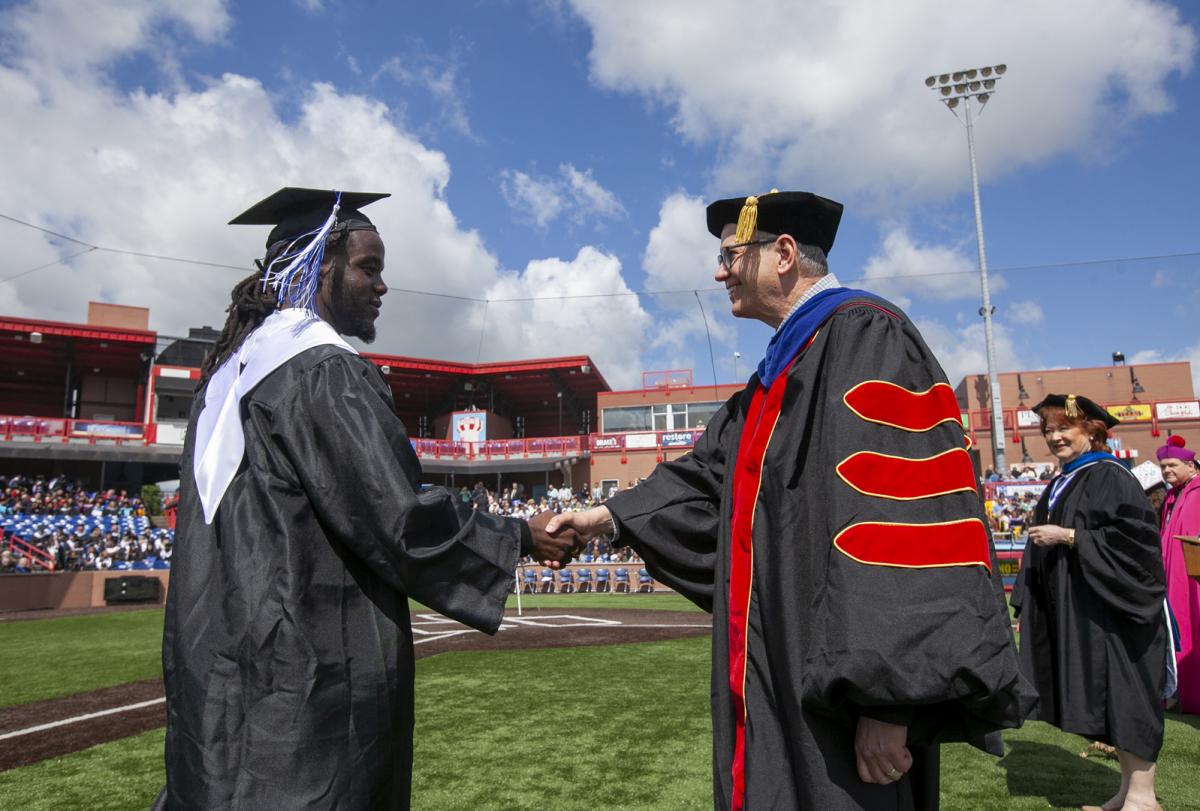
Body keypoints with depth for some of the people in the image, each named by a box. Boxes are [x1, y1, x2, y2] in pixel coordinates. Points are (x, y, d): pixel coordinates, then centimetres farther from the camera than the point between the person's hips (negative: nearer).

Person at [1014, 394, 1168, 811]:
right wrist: (1029, 606, 17)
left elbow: (1132, 535, -20)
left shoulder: (1110, 476, -10)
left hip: (1107, 609, -8)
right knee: (1102, 699, 12)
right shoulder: (1058, 486, 15)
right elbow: (1042, 554, 19)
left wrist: (1067, 536, -20)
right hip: (1071, 611, 8)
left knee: (1120, 694, -3)